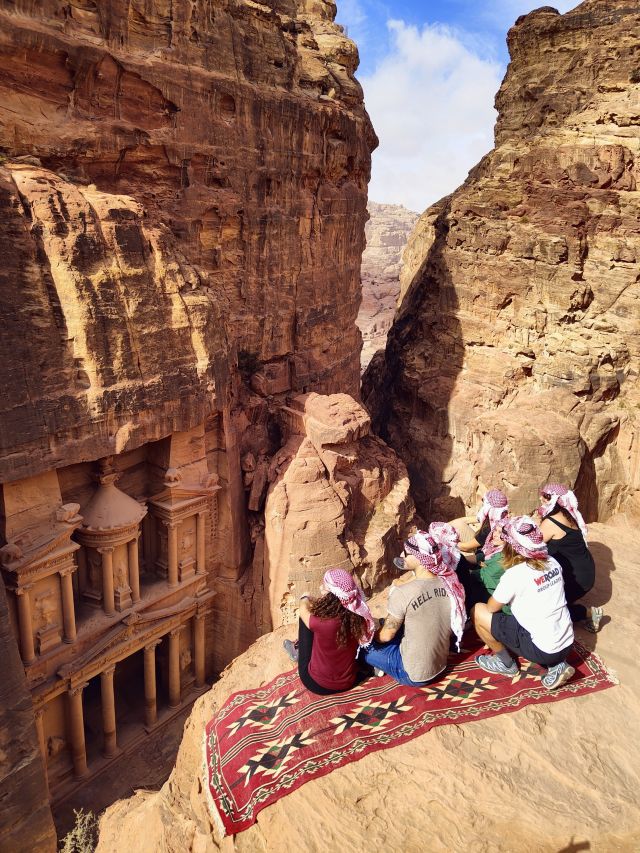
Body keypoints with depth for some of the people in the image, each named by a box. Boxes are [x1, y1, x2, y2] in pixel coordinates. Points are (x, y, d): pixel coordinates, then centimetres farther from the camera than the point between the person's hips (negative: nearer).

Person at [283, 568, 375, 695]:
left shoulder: (322, 623, -31)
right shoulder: (358, 616, -19)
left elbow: (304, 610, -6)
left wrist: (305, 598, 14)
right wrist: (315, 603, 10)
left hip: (317, 684, -4)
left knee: (305, 619, 6)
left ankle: (299, 653, 34)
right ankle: (300, 650, 46)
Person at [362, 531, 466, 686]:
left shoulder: (402, 593, -26)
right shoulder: (448, 584, -8)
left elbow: (386, 635, -13)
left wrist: (370, 636, 7)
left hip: (413, 675, -6)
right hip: (439, 666, 7)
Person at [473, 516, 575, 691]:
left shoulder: (514, 574, -19)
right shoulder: (552, 563, -1)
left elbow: (491, 608, -5)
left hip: (542, 650, -7)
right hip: (567, 644, 7)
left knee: (478, 612, -2)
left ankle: (505, 663, 18)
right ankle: (557, 665, 16)